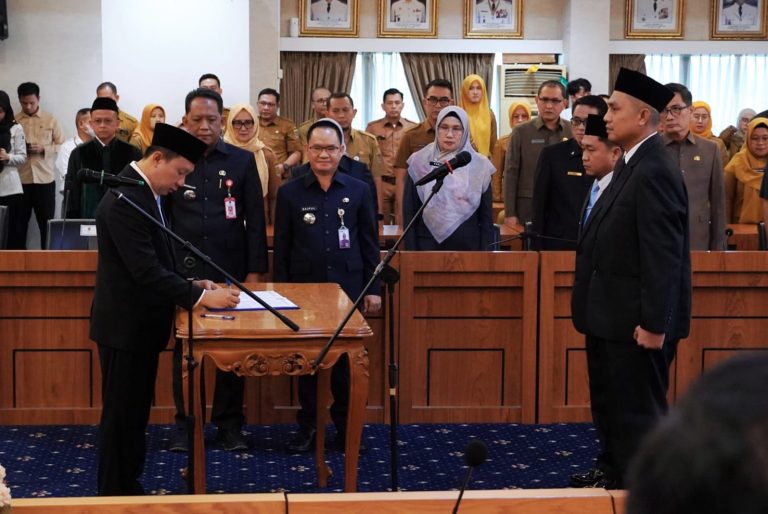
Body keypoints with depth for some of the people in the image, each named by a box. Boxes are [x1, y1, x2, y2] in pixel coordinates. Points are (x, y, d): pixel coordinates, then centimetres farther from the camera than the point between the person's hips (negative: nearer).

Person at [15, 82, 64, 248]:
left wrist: (43, 148, -12)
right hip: (20, 179, 0)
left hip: (45, 178, 0)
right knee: (19, 221, 2)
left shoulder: (50, 119, 6)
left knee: (46, 222, 4)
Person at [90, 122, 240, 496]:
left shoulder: (144, 191, 9)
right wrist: (199, 296, -23)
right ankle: (115, 496, 11)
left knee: (135, 413, 17)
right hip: (125, 325, -10)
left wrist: (190, 284, 5)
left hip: (140, 323, 10)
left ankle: (127, 487, 28)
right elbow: (145, 270, -27)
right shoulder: (124, 199, -22)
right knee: (122, 416, 1)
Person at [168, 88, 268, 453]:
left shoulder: (242, 161, 3)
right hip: (183, 271, 0)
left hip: (231, 270, 0)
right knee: (185, 348, 6)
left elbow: (255, 220, 3)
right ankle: (185, 421, 16)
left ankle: (230, 423, 14)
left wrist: (255, 270, -2)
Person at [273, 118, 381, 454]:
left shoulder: (358, 191, 4)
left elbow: (369, 243, 7)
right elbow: (281, 247, 4)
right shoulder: (289, 193, 2)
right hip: (304, 288, 0)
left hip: (347, 288, 0)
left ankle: (345, 427, 19)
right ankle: (307, 426, 18)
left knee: (346, 358, 5)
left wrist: (373, 289, 3)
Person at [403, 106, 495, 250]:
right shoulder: (419, 163, 1)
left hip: (468, 247, 0)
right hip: (427, 246, 0)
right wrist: (411, 252, -4)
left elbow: (486, 217, 3)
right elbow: (409, 212, 2)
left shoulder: (479, 165, 1)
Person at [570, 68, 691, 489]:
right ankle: (617, 475, 35)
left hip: (636, 322, -10)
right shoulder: (633, 164, 11)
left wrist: (654, 323, -24)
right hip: (612, 317, 10)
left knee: (637, 415, 0)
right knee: (610, 408, 21)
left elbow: (664, 255, -24)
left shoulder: (655, 172, -20)